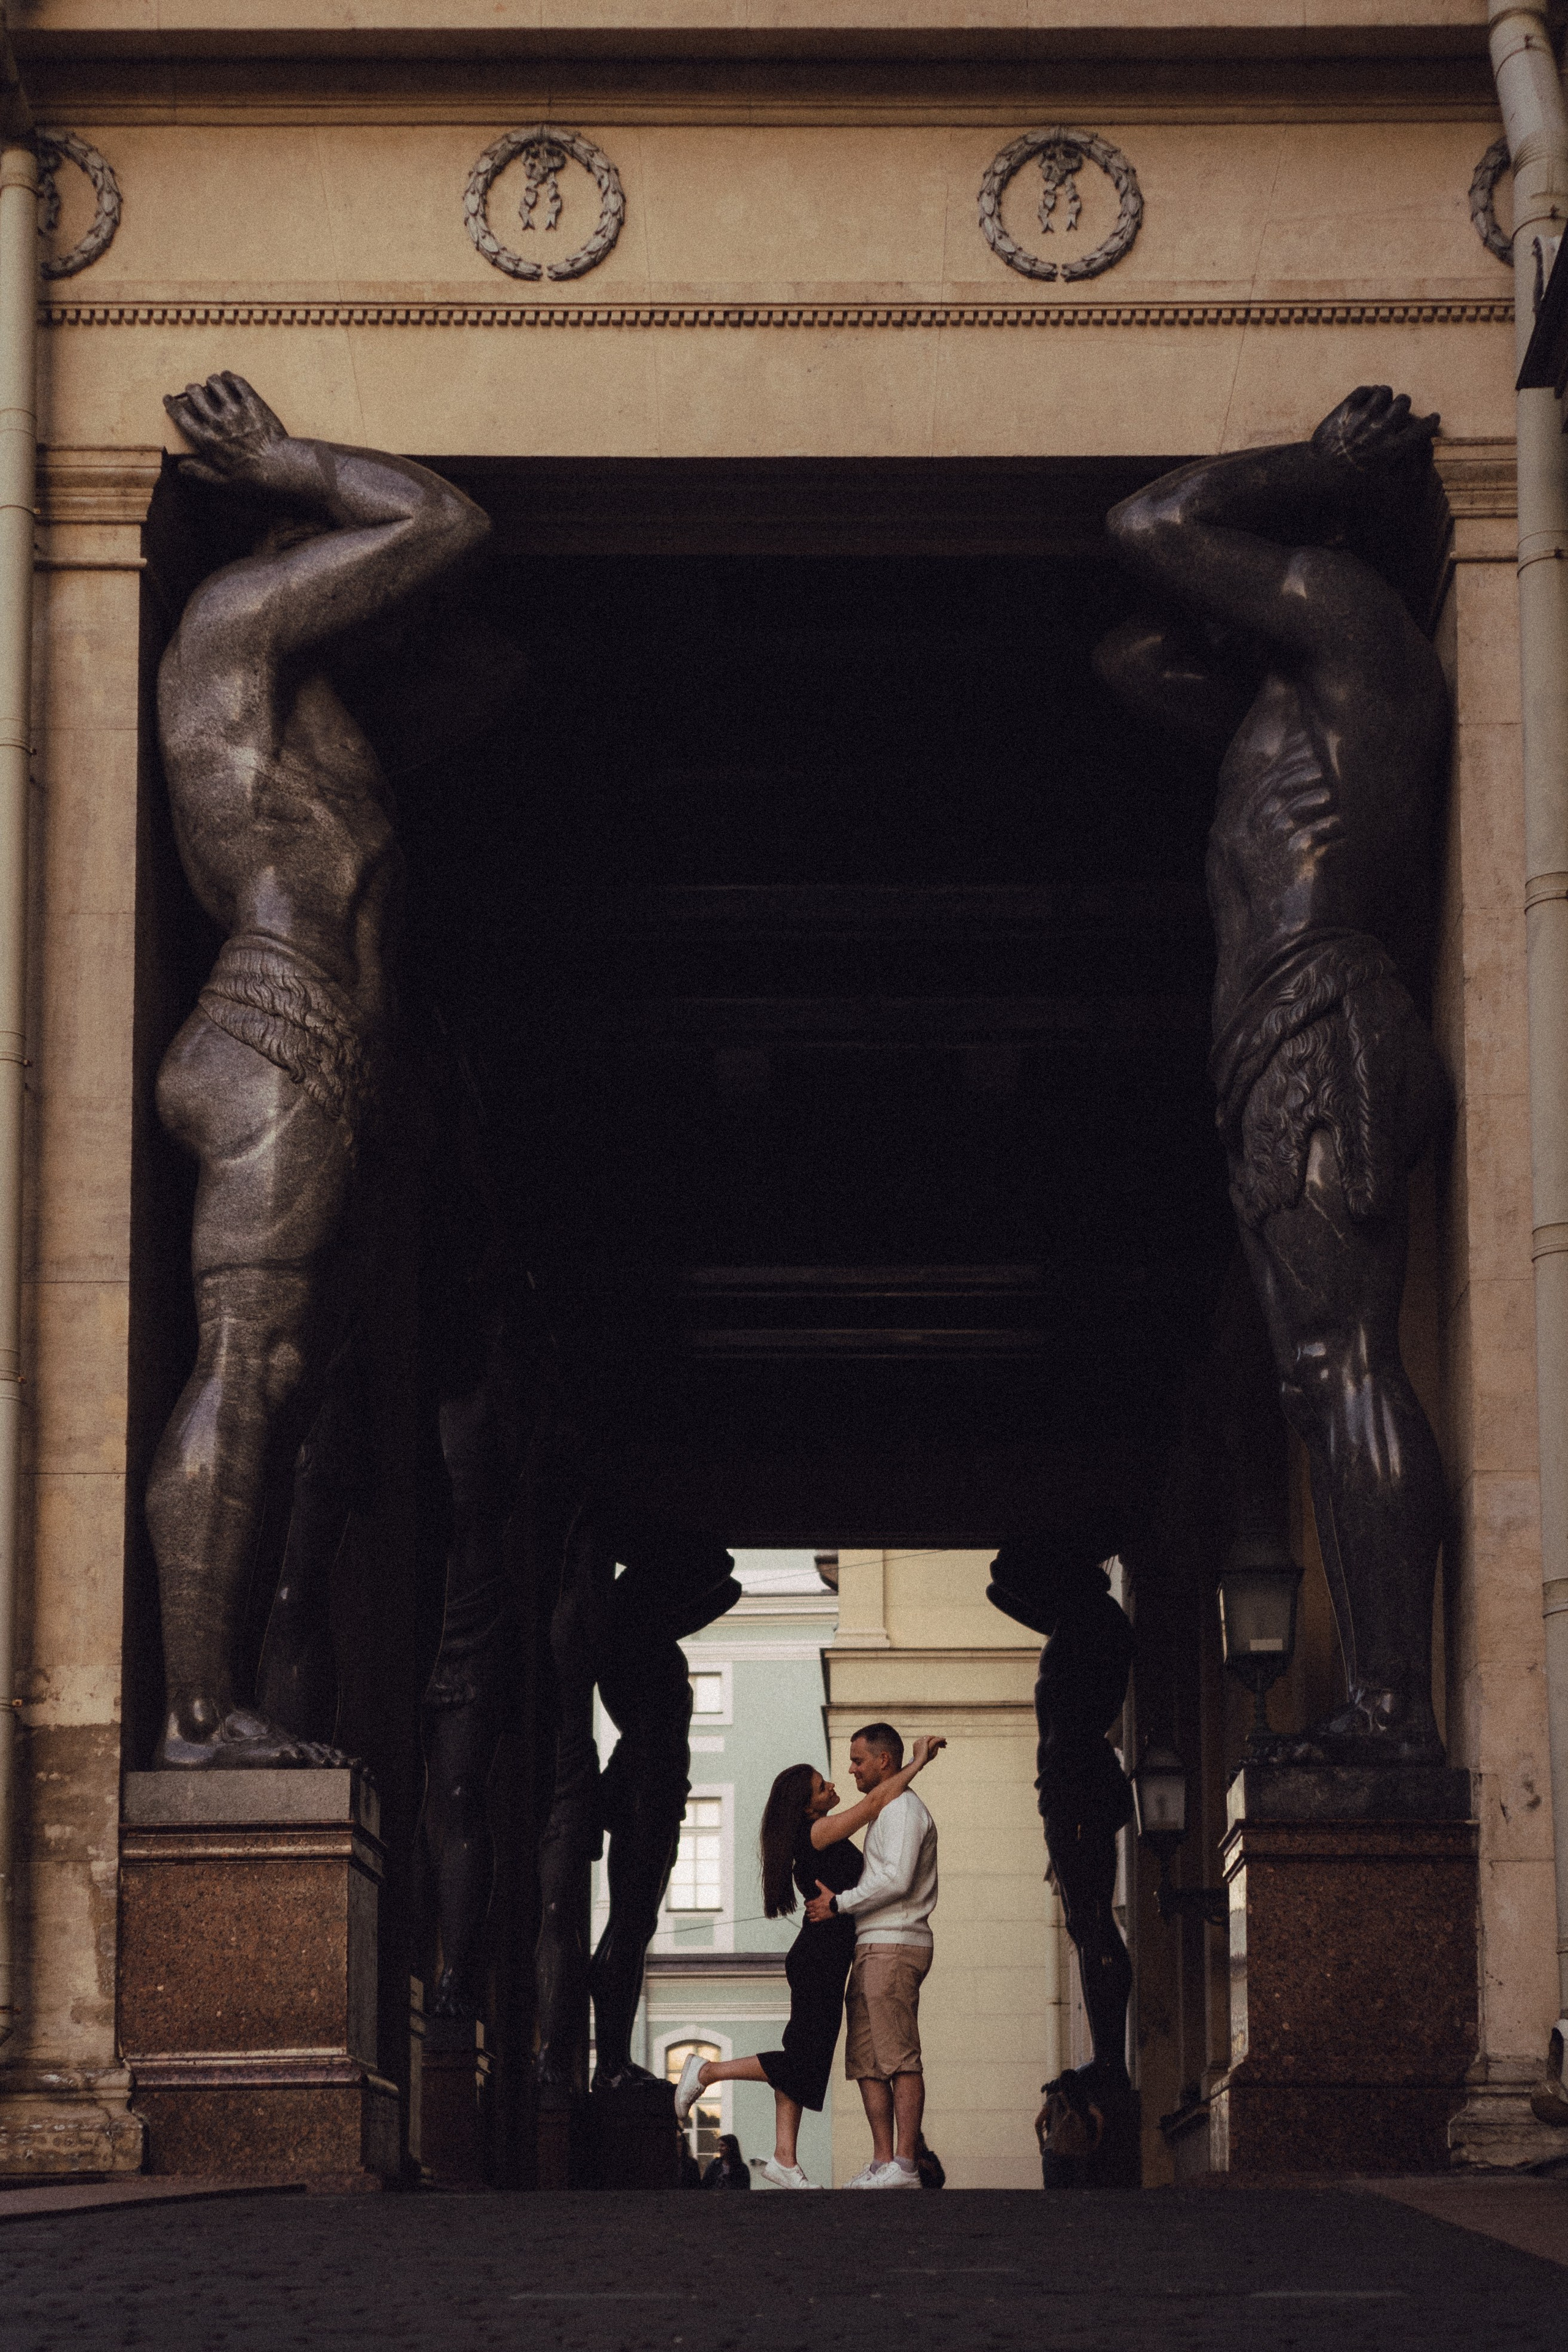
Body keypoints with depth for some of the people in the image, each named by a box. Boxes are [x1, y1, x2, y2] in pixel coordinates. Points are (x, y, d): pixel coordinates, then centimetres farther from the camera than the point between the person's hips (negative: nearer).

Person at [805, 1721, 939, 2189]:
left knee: (899, 2058, -12)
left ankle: (905, 2166, -15)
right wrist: (839, 1900, 16)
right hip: (873, 1949, 11)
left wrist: (839, 1904, -12)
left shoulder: (902, 1809, -8)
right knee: (866, 2060, 7)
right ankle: (883, 2161, 6)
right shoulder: (886, 1811, 24)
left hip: (893, 1947, -11)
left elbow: (896, 1880, -19)